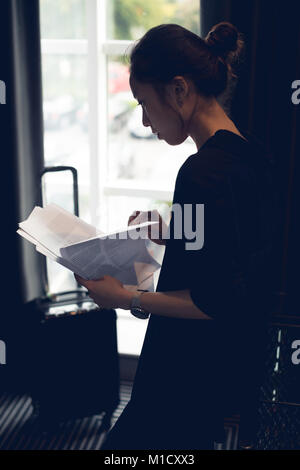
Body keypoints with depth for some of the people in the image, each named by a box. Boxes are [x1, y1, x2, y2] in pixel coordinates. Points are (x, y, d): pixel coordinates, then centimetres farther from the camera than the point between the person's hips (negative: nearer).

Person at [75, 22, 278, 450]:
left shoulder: (203, 172, -26)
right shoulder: (250, 152, 3)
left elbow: (220, 301, -26)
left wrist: (127, 299, -20)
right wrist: (169, 234, 11)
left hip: (192, 380, -9)